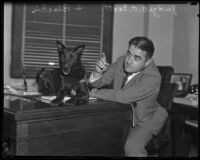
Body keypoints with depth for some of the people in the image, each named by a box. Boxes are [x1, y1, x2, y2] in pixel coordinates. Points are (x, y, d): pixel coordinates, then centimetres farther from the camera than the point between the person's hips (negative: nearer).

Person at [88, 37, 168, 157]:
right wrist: (98, 72, -29)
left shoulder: (153, 77, -32)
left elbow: (123, 96, -37)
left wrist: (97, 93, -22)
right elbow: (96, 83, -6)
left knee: (133, 146, -30)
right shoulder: (122, 61, -14)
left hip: (146, 120, -5)